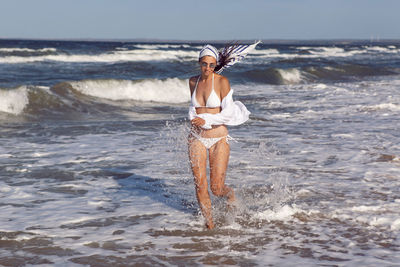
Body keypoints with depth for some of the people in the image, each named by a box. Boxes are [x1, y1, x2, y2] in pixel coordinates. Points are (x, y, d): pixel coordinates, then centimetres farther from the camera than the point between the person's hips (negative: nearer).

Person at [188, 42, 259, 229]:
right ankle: (209, 223, 14)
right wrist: (193, 118, 0)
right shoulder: (193, 81, 6)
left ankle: (230, 193, 34)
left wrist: (207, 120, -21)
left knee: (216, 188, -3)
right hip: (197, 138, 3)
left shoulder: (222, 81, -9)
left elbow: (228, 113, -11)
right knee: (200, 186, -4)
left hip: (219, 139, -3)